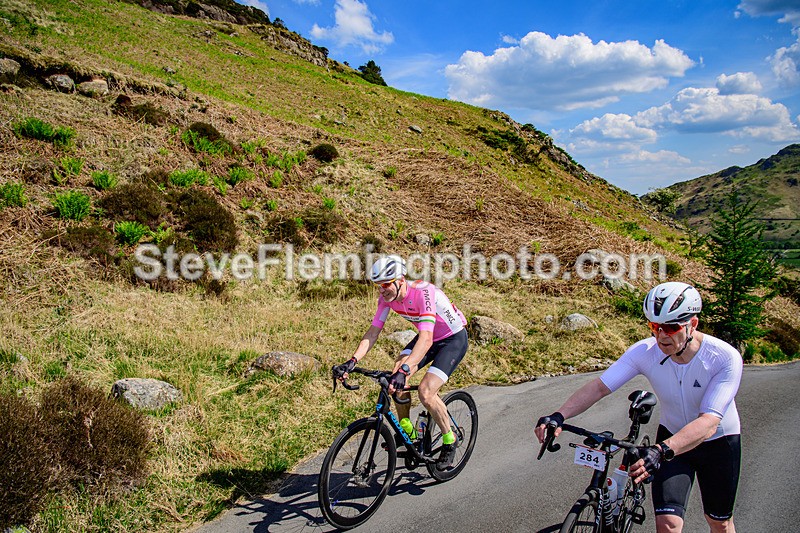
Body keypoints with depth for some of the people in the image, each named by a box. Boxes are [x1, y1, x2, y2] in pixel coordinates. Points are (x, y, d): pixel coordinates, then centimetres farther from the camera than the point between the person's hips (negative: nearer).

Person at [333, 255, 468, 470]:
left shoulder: (423, 293, -34)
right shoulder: (387, 297, -12)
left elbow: (426, 339, -43)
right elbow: (373, 332, -11)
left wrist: (404, 370, -55)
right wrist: (352, 361, -25)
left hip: (454, 338, -7)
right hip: (428, 337, 7)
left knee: (426, 392, -21)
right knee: (396, 375, -16)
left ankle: (449, 440, 4)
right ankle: (406, 430, 5)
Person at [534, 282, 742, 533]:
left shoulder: (726, 358, -30)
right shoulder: (646, 351, -24)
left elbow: (709, 421, -39)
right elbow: (599, 386, -27)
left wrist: (661, 451, -54)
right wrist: (559, 416, -43)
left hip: (718, 441, -1)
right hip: (672, 436, 1)